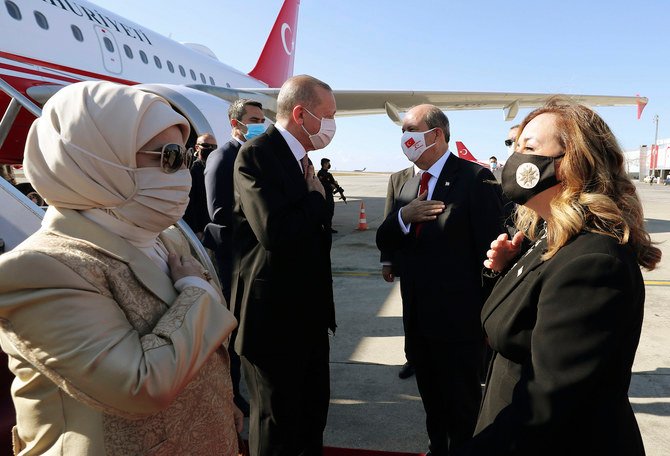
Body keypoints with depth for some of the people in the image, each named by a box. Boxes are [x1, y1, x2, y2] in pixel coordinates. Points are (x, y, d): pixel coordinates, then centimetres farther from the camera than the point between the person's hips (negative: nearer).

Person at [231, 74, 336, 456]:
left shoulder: (302, 159, 11)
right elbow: (275, 233, -30)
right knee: (278, 423, 10)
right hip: (273, 314, -8)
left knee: (314, 408, 22)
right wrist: (317, 198, -14)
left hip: (309, 311, 9)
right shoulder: (256, 155, -17)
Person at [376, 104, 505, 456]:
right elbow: (385, 243, 7)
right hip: (419, 318, 7)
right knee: (432, 402, 23)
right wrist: (404, 215, -13)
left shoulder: (475, 178, -12)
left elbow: (489, 247, -14)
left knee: (462, 408, 12)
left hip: (459, 320, -6)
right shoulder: (409, 185, 10)